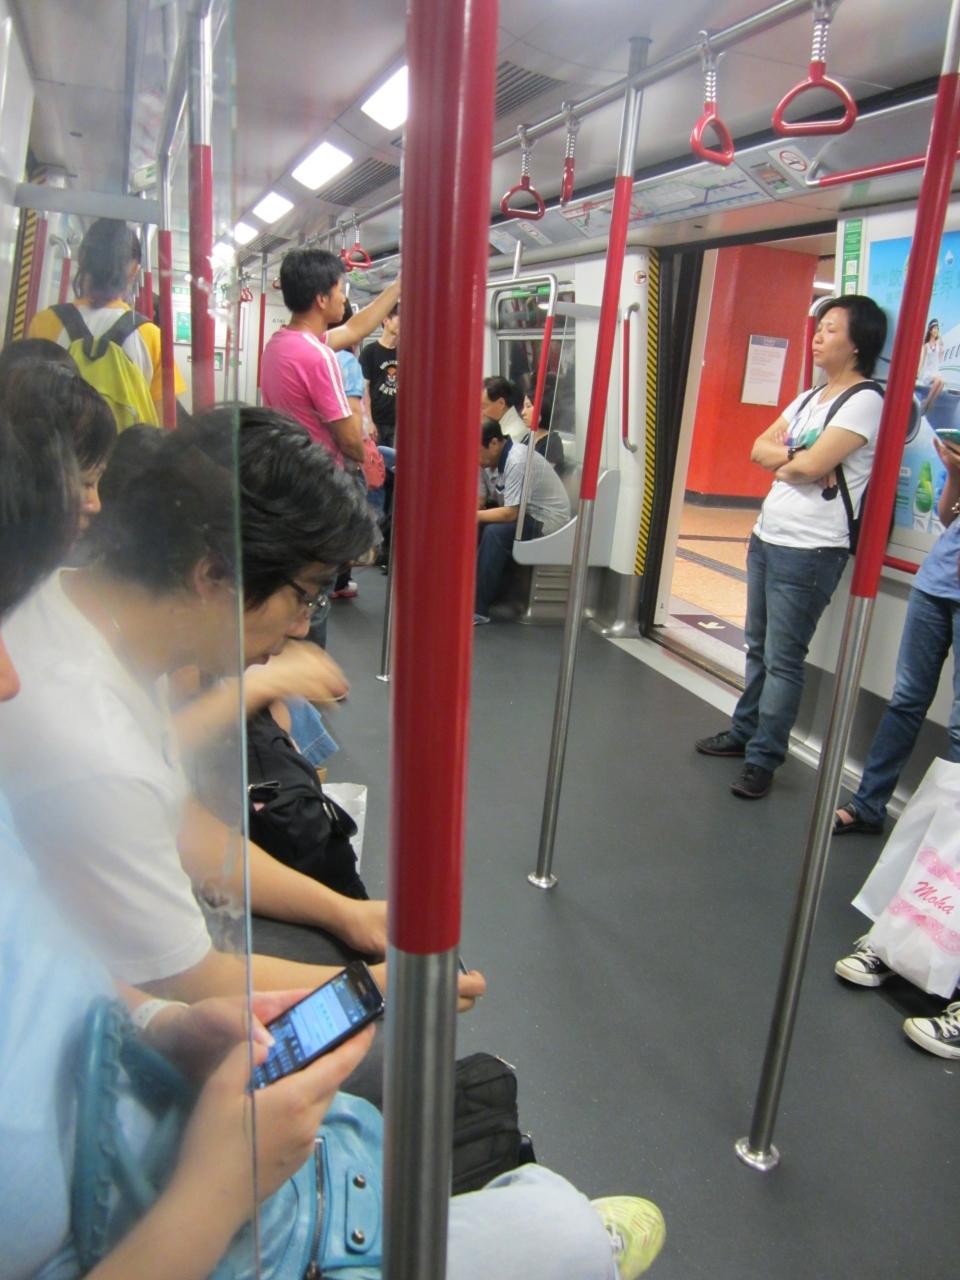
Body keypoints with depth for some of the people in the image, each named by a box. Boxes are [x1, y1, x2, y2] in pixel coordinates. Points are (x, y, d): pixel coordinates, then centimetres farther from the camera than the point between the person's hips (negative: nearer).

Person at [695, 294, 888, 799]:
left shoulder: (865, 400, -11)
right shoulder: (808, 398, 16)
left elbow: (812, 465, -21)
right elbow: (759, 448, 9)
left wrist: (784, 463, 0)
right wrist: (800, 461, -9)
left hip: (809, 550, -8)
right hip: (765, 537, 8)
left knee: (782, 660, -3)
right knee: (758, 648, 16)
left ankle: (763, 759, 6)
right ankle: (744, 732, 30)